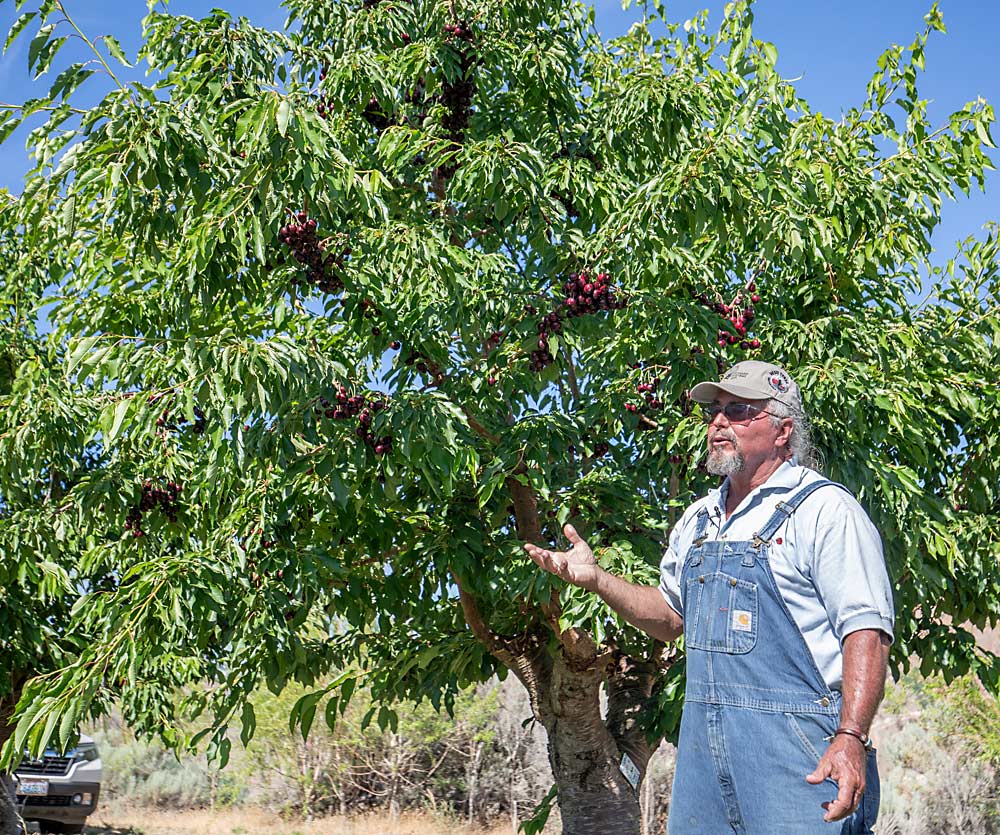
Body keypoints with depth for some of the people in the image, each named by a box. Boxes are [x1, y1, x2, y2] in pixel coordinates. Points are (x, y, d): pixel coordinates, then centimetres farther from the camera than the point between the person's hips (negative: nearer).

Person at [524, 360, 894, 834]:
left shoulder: (824, 509, -8)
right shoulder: (698, 518, 16)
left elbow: (866, 629, -15)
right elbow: (670, 616, 24)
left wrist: (851, 738, -26)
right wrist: (596, 579, 9)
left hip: (796, 748, -7)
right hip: (703, 746, 7)